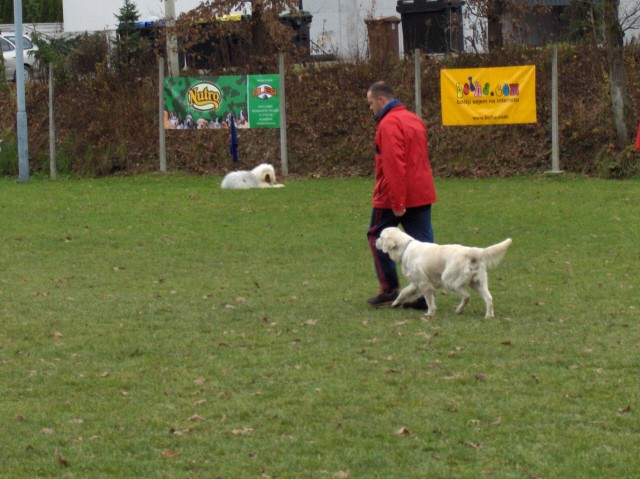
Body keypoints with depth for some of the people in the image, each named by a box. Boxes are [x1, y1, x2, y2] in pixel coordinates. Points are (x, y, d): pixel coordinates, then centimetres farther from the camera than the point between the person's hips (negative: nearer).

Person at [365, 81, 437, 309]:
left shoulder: (389, 124, -14)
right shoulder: (415, 119, 15)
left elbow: (394, 165, -22)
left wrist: (397, 202, -23)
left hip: (393, 196, -8)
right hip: (422, 194, 8)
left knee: (377, 235, 10)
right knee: (423, 241, 5)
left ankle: (389, 288, 8)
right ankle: (425, 295, 2)